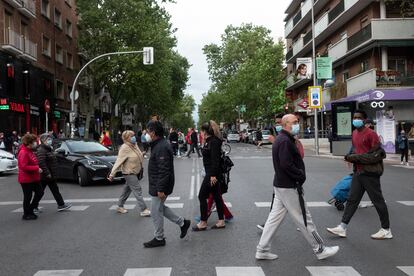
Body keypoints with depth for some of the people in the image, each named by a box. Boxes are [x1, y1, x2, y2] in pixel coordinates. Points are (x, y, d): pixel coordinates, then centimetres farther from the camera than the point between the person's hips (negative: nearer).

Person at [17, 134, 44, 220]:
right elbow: (23, 166, -27)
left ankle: (30, 209, 25)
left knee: (40, 193, 12)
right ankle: (26, 214, 17)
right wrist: (37, 168, -25)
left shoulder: (30, 151, 11)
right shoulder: (23, 153, -20)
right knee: (28, 196, 2)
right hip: (26, 179, -10)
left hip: (33, 178, 10)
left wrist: (37, 168, 10)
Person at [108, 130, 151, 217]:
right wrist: (112, 174, -24)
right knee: (138, 191, -7)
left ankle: (120, 206, 33)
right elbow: (118, 161, -23)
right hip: (129, 173, -9)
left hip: (135, 172, 9)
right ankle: (144, 210, -2)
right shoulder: (125, 148, -21)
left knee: (127, 190, 19)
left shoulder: (134, 145, 4)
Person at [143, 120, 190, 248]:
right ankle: (182, 222, 28)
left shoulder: (162, 148, -23)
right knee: (160, 208, 21)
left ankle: (159, 239, 18)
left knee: (156, 212, 3)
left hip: (159, 187, -10)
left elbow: (164, 171, -27)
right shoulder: (159, 145, 11)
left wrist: (160, 189, -25)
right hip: (157, 186, 10)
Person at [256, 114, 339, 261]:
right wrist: (301, 175, -13)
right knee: (304, 220, 2)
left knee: (274, 217, 12)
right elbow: (286, 165, -25)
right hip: (288, 187, -10)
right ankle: (320, 250, 15)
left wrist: (299, 174, 6)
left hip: (280, 185, 10)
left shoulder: (280, 139, 15)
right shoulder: (285, 141, -18)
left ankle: (262, 250, 16)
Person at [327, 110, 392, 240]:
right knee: (352, 200, 9)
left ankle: (386, 230, 18)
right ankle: (342, 228, 13)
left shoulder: (371, 134, -15)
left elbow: (377, 154, -17)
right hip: (358, 172, 8)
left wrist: (354, 157, -16)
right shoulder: (354, 133, 11)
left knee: (378, 201, 4)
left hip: (370, 173, -8)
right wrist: (351, 157, -1)